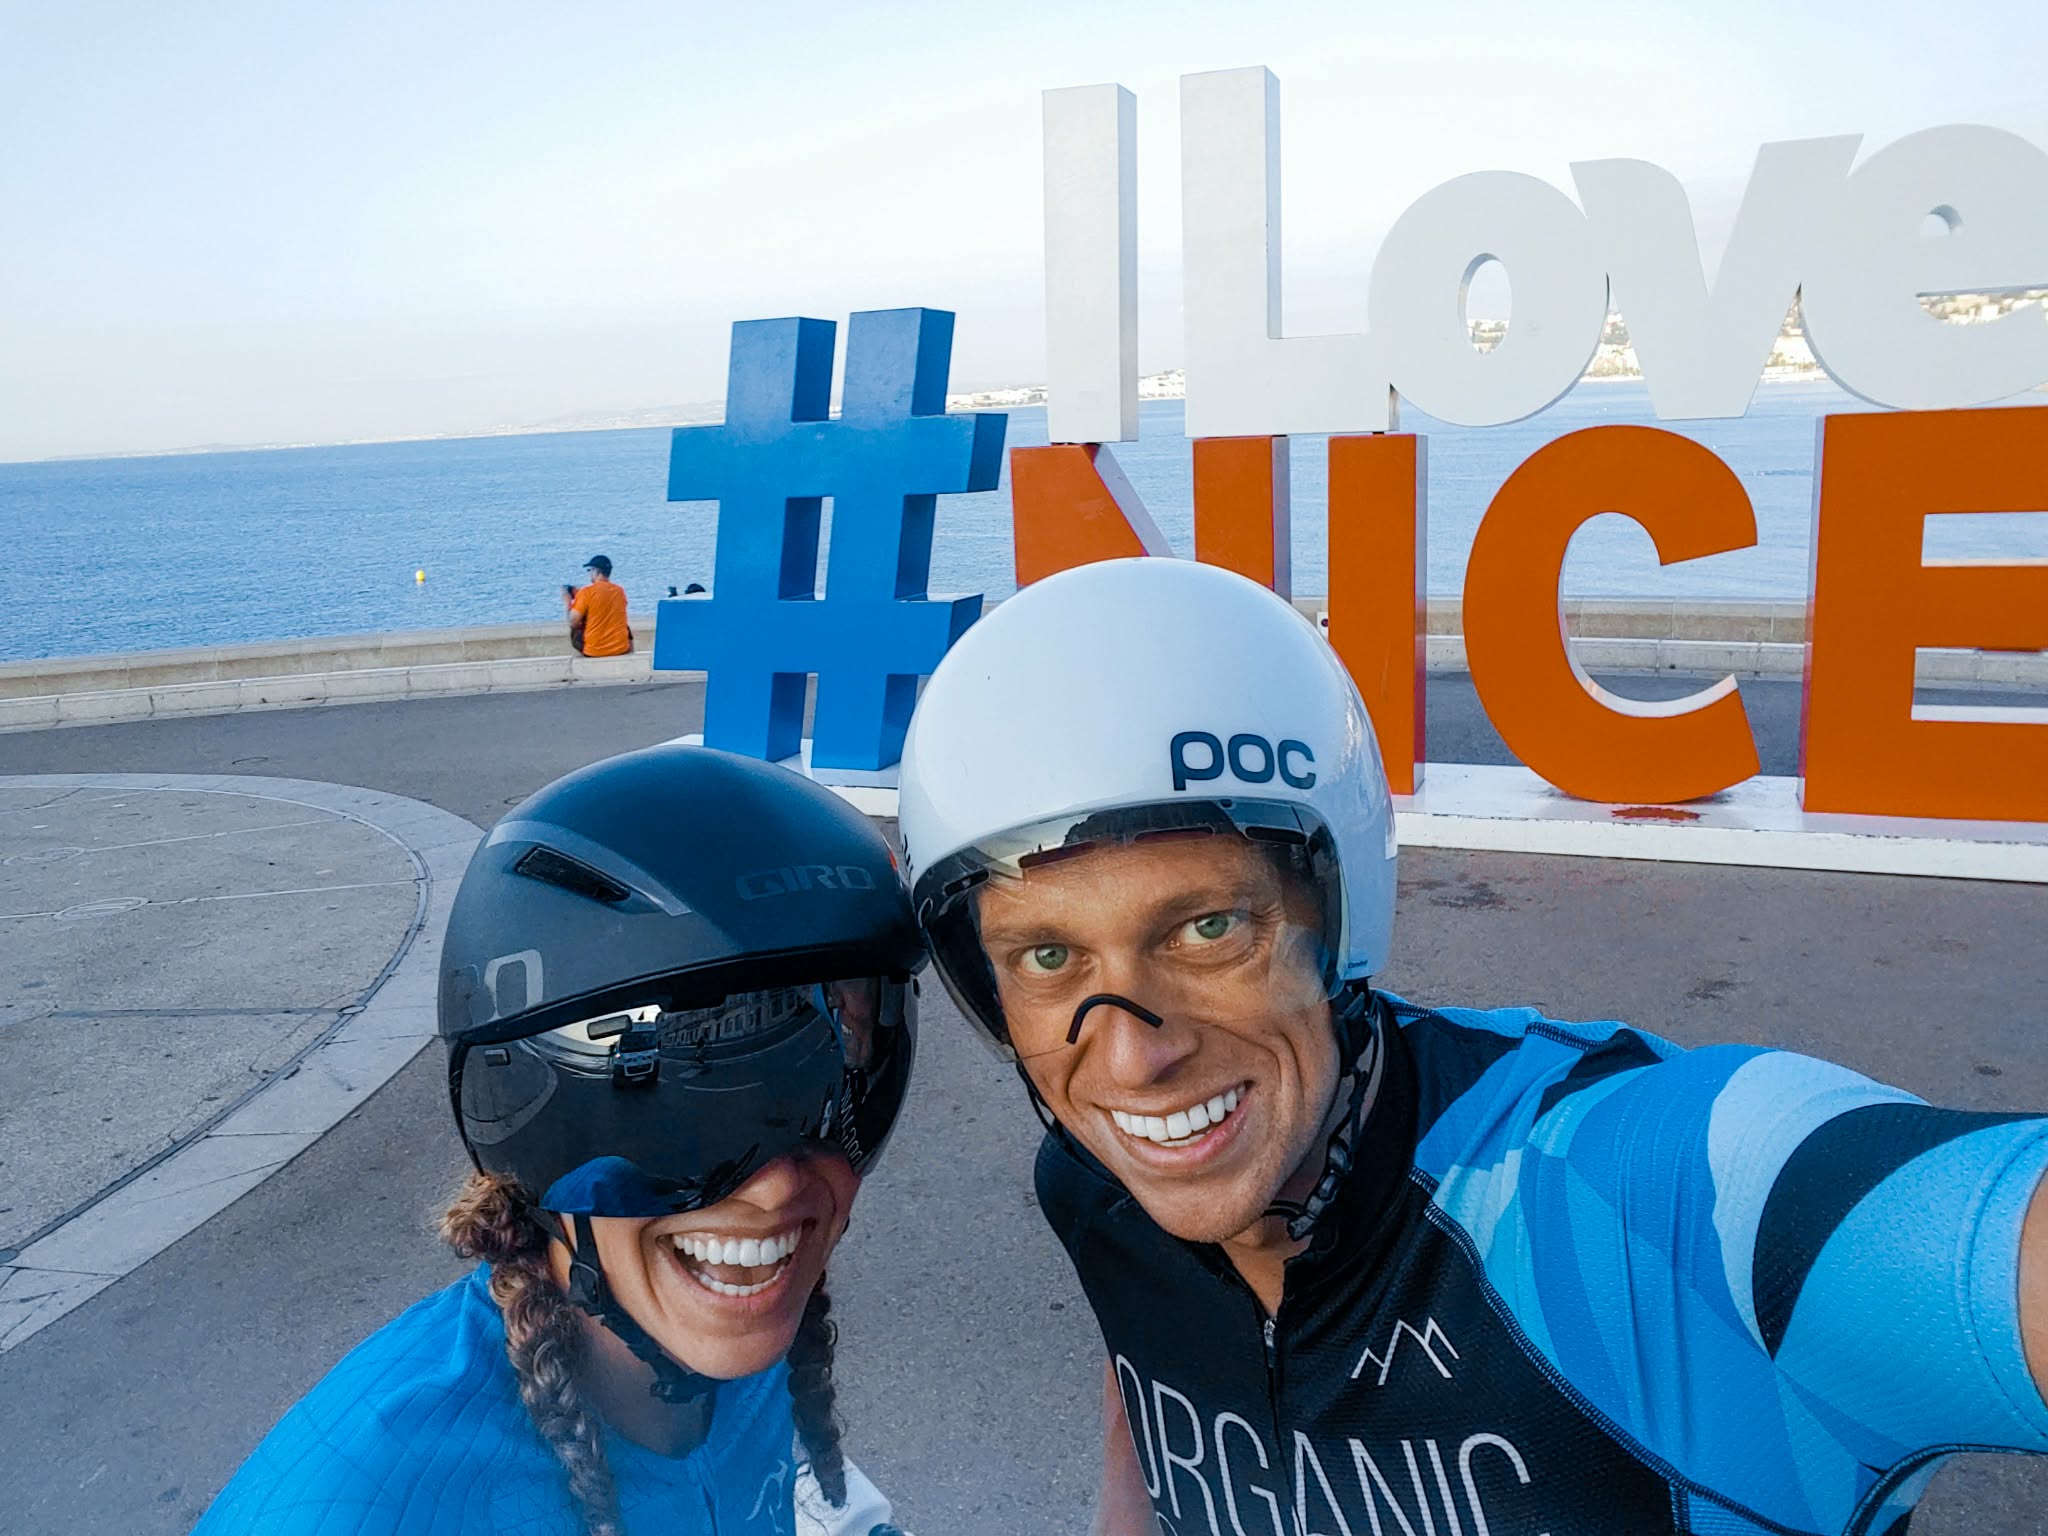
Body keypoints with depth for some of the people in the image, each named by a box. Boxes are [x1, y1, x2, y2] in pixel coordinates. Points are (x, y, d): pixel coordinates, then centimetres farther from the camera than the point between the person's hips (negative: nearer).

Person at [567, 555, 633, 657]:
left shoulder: (586, 592, -12)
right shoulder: (620, 591, 3)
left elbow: (573, 623, -11)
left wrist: (567, 603, 5)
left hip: (594, 651, -3)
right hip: (621, 648, 3)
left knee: (574, 632, 26)